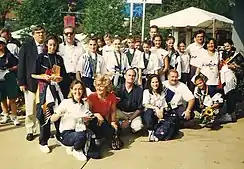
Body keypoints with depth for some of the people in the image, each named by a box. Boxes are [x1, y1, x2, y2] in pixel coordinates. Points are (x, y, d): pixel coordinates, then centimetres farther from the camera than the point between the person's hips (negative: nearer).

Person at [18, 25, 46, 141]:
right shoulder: (26, 46, 0)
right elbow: (21, 65, -1)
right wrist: (21, 82, -5)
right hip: (30, 82, -1)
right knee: (30, 110, 6)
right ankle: (30, 131, 22)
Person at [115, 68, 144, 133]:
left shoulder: (139, 90, -4)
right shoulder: (119, 89, -3)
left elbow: (139, 109, -4)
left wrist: (129, 120, -13)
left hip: (134, 113, 0)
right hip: (120, 112, 0)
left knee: (138, 126, -29)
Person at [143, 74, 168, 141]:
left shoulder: (162, 93, 15)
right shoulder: (146, 91, 2)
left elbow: (163, 106, 7)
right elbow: (145, 105, -12)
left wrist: (161, 113, -13)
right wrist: (155, 108, -26)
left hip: (158, 115, 2)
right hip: (149, 114, -2)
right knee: (150, 111, -38)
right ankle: (150, 132, -27)